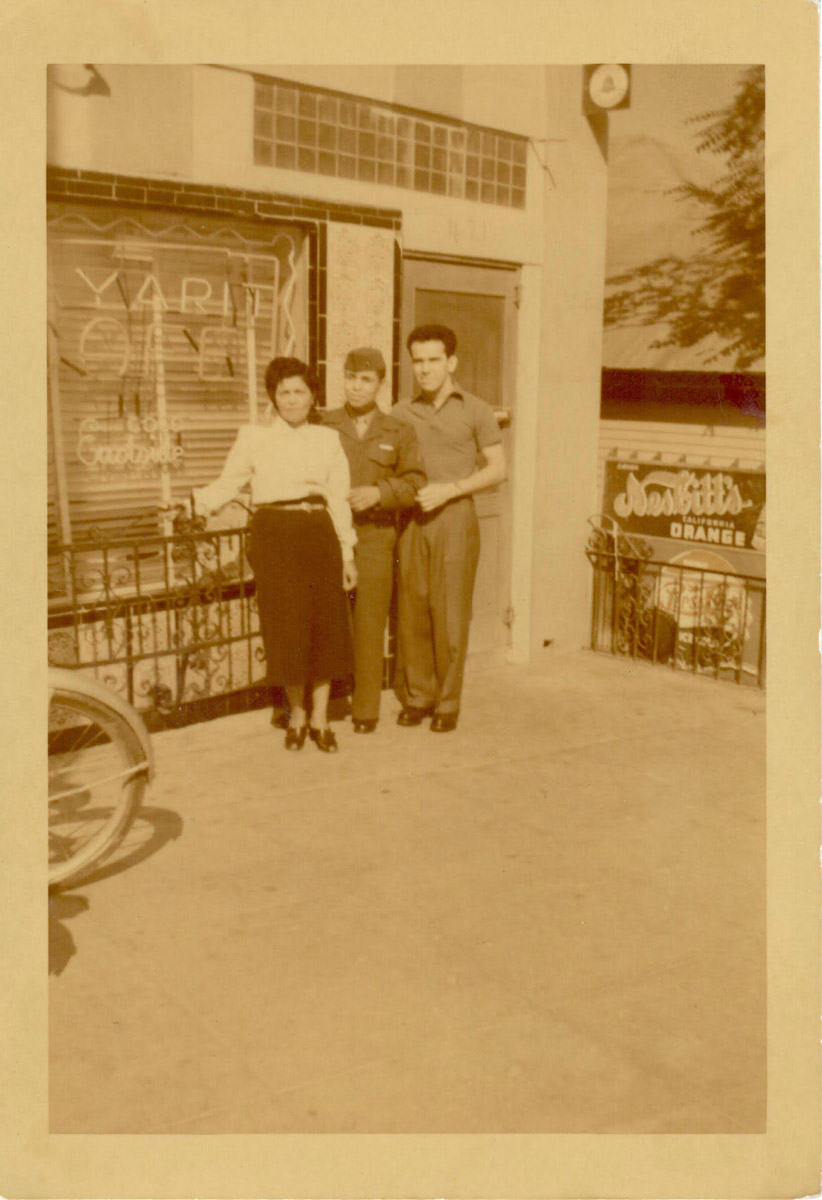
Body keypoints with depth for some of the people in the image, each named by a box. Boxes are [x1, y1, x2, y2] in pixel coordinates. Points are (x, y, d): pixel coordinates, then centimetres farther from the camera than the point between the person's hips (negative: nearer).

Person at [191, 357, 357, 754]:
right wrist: (193, 502, -14)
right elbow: (226, 485, 4)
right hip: (275, 534, -2)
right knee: (286, 627, -3)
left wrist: (347, 554, 6)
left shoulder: (327, 439, 12)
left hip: (319, 534, 2)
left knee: (325, 626, 1)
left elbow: (339, 499, 10)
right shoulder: (253, 437, 7)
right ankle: (296, 713, 17)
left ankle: (319, 718, 13)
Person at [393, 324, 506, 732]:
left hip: (455, 518, -3)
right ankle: (418, 696, 16)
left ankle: (448, 703, 8)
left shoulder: (475, 410, 1)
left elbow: (497, 468, -1)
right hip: (412, 519, 3)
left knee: (450, 614, -4)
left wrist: (449, 489, -13)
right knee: (411, 611, 3)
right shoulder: (402, 412, 10)